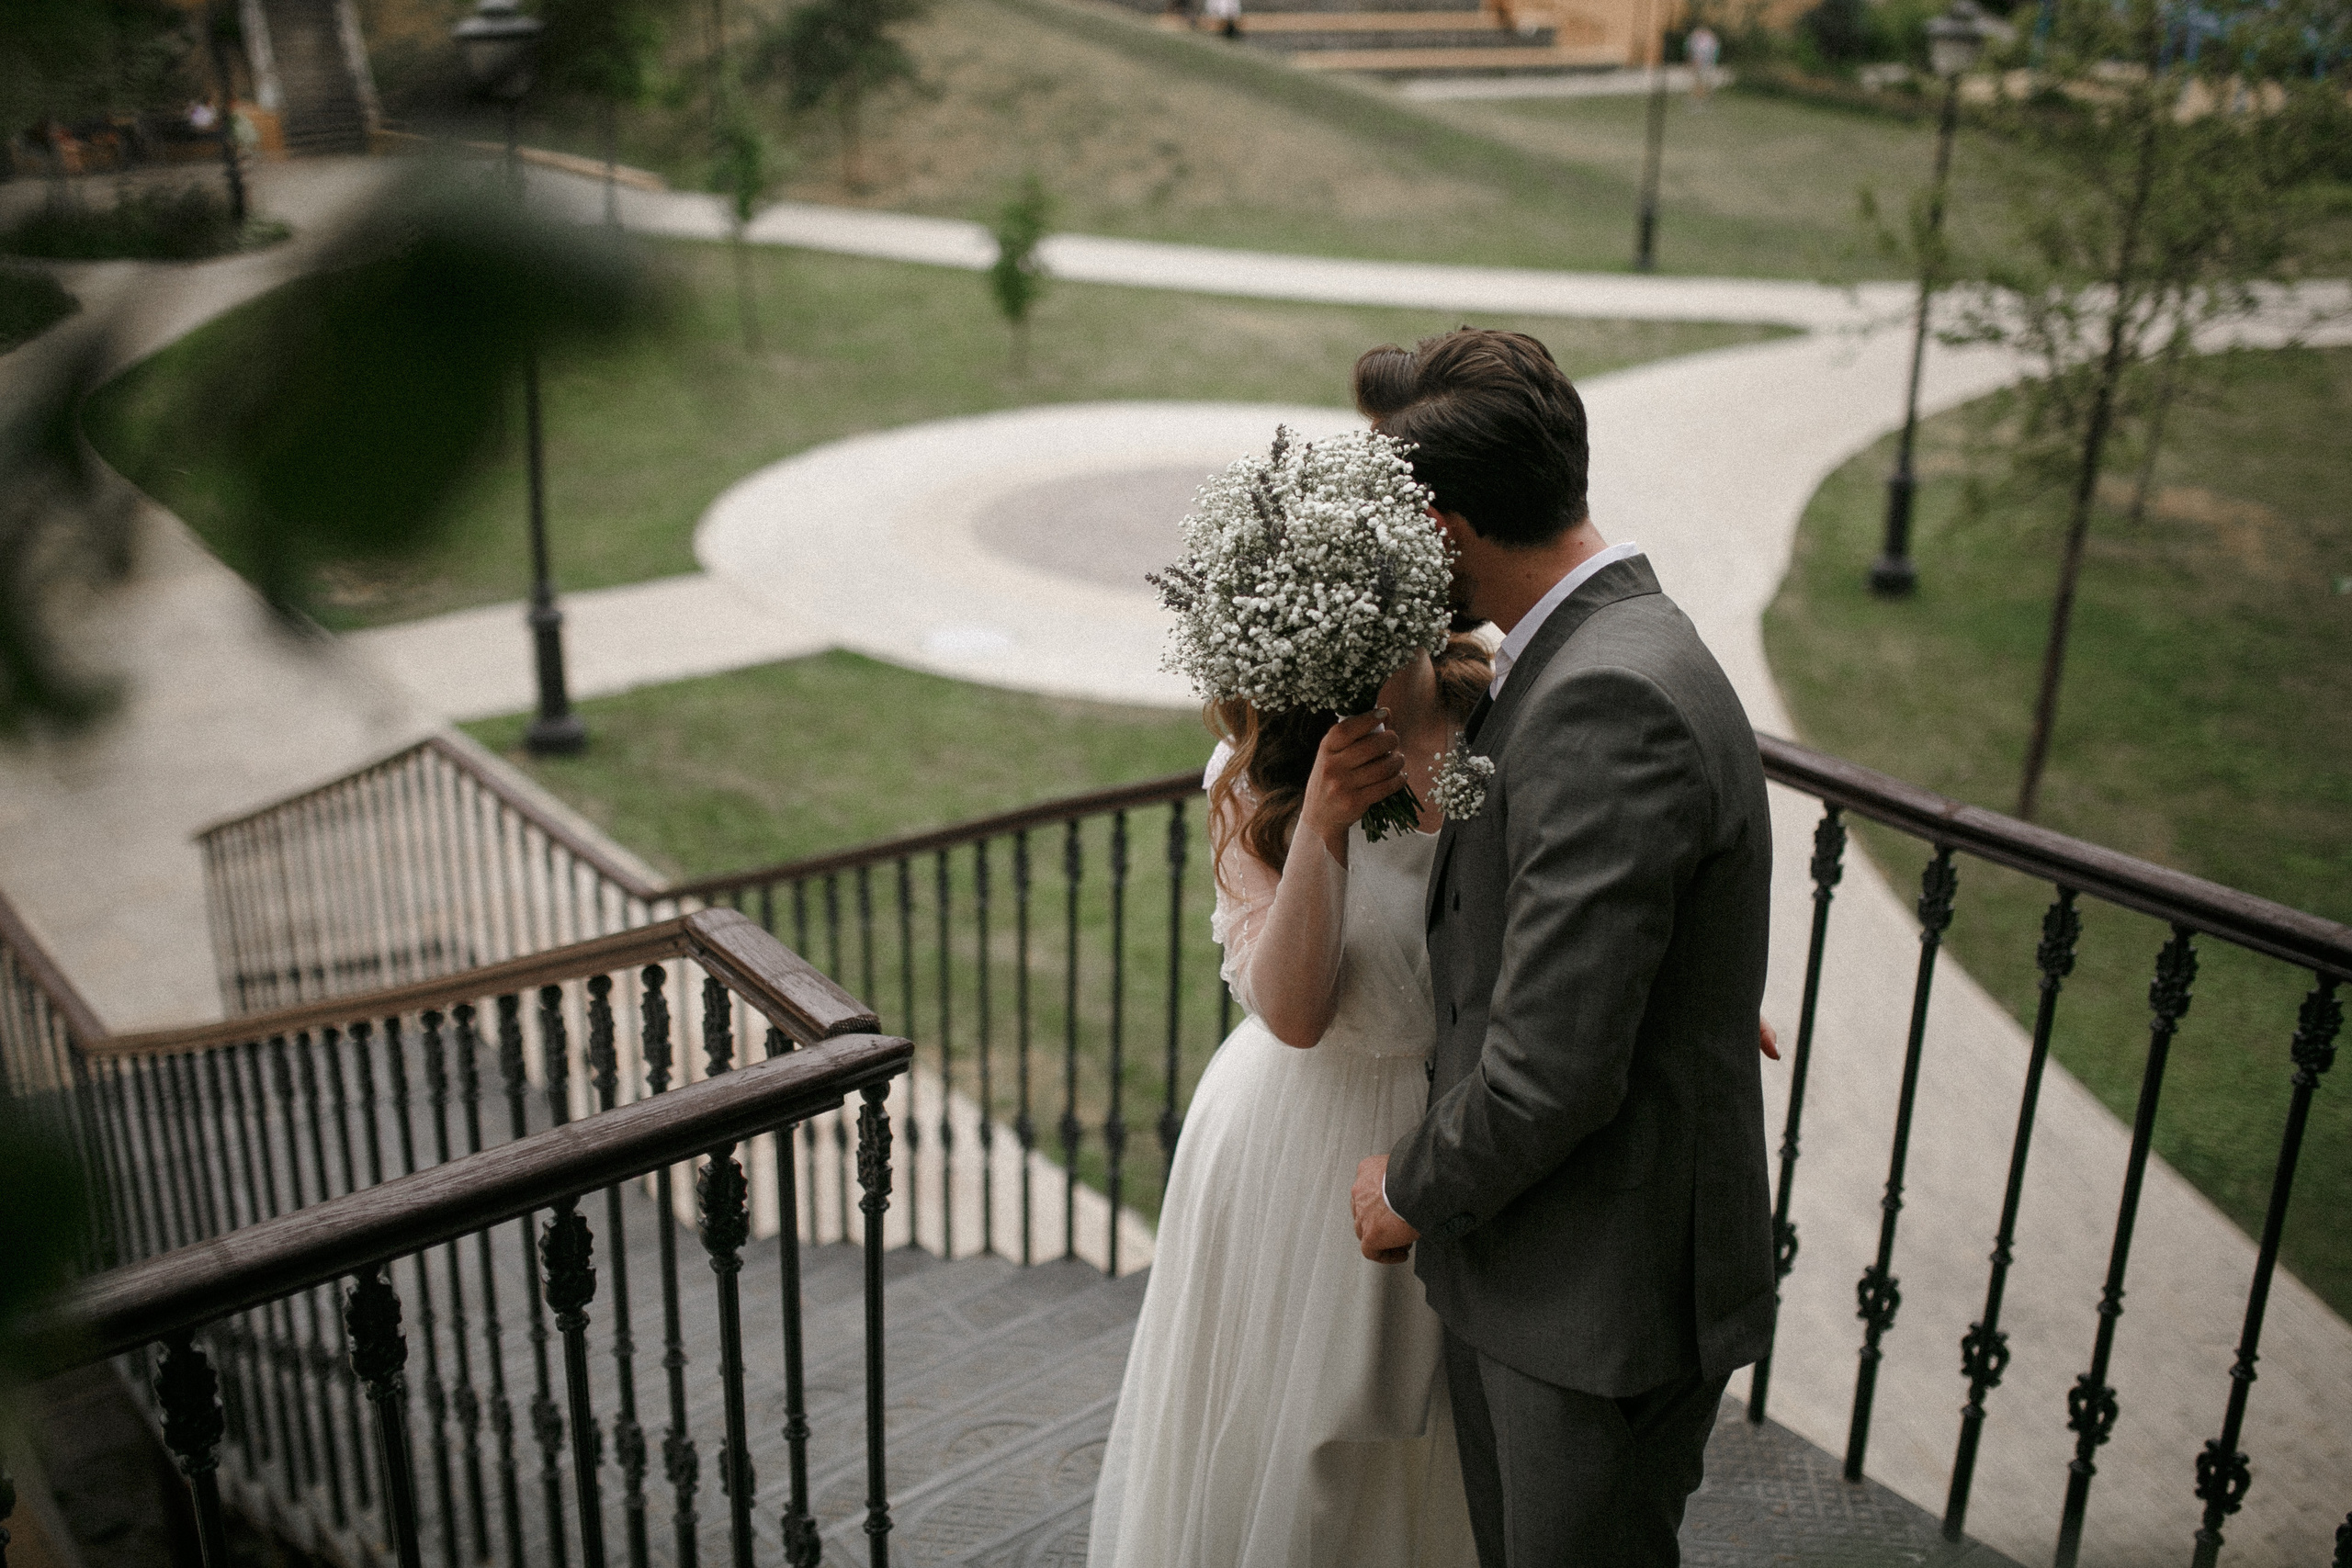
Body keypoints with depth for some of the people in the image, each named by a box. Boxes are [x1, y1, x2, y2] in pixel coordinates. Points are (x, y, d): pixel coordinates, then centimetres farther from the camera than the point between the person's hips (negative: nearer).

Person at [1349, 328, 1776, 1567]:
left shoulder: (1610, 701, -28)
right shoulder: (1598, 651, 4)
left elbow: (1554, 1066, -28)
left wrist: (1412, 1190, -12)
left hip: (1603, 1290, -9)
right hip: (1520, 1255, 9)